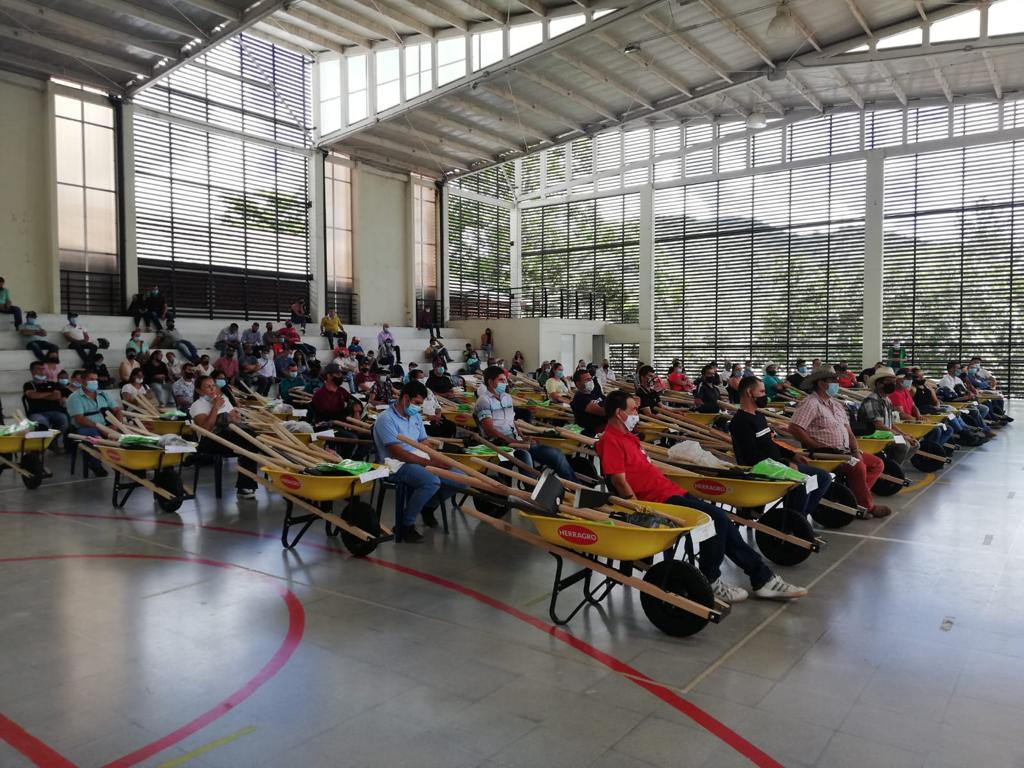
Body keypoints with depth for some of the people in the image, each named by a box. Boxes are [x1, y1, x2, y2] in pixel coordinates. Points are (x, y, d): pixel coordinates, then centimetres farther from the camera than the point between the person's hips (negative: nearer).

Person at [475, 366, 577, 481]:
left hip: (517, 441, 8)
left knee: (556, 454, -7)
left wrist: (523, 439, 3)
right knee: (524, 455, -39)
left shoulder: (507, 397, 21)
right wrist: (515, 442, -20)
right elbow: (490, 430, -14)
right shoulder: (484, 400, -4)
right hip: (500, 444, -7)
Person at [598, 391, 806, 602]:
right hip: (660, 499, -10)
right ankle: (710, 581, -1)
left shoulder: (626, 436, 20)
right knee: (716, 517, -17)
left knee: (720, 521, 3)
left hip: (670, 491, 10)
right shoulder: (611, 440, -12)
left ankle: (762, 579, 9)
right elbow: (619, 480, -19)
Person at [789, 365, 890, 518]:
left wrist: (856, 452, 2)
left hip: (844, 451, 10)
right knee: (858, 467, -27)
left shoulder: (836, 404, 20)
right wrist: (818, 447, -16)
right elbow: (794, 428, -20)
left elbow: (848, 431, 19)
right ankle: (866, 506, -8)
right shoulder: (810, 403, -9)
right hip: (825, 453, -9)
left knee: (878, 463, 2)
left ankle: (855, 496, -5)